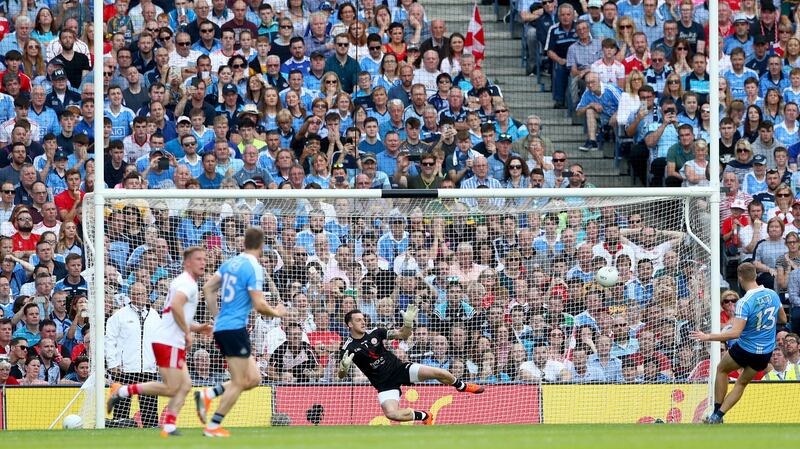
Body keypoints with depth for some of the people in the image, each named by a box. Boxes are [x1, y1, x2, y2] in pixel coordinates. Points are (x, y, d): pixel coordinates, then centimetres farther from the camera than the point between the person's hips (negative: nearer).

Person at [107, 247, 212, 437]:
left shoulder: (186, 283, 25)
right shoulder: (187, 283, -8)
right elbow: (176, 305, -27)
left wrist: (197, 328, 19)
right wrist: (187, 331, -17)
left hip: (174, 344, 10)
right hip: (168, 342, -10)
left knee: (185, 384, 3)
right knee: (172, 388, -12)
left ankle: (169, 427, -2)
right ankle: (122, 391, -8)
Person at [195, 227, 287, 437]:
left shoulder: (231, 263, 11)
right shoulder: (254, 268, -13)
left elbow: (208, 288, 15)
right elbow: (259, 305, -17)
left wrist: (217, 316, 21)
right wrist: (276, 312, 3)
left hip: (221, 326, 8)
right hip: (235, 328, -8)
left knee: (253, 379, 12)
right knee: (239, 383, -1)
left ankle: (207, 395, 3)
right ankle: (213, 427, -2)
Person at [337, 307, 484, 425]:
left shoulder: (374, 333, -1)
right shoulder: (348, 347, -10)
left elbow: (403, 335, 3)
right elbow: (341, 375, -14)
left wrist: (408, 322, -18)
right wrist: (344, 367, -37)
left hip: (399, 368, 2)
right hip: (385, 383, -2)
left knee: (439, 373, -9)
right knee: (391, 413, -28)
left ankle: (462, 386, 26)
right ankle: (425, 416, 1)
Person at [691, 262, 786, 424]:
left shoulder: (744, 303, -25)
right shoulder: (773, 295, -5)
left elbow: (735, 333, -31)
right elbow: (783, 319, 12)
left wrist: (707, 337, -26)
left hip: (745, 350, -5)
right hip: (766, 353, 5)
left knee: (721, 369, 24)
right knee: (742, 383, 23)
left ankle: (716, 412, 25)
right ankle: (718, 416, 18)